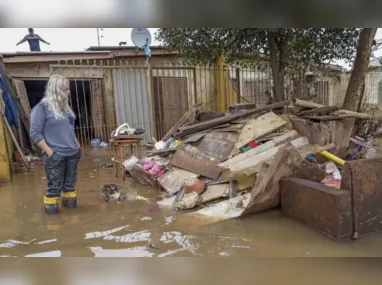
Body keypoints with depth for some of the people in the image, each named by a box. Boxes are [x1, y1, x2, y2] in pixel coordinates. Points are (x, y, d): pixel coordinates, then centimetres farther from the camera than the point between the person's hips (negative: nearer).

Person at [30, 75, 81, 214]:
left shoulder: (65, 106, 13)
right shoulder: (42, 107, -10)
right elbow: (35, 133, -13)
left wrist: (77, 145, 14)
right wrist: (49, 152, -16)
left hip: (73, 154, 7)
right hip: (56, 156, -7)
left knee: (70, 185, 15)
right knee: (55, 187, 0)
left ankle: (70, 206, 27)